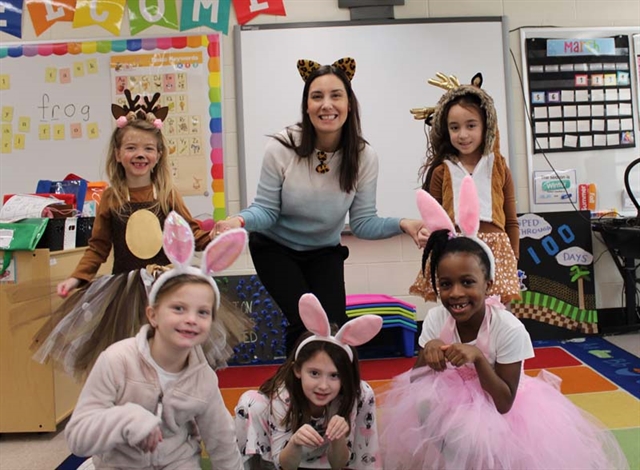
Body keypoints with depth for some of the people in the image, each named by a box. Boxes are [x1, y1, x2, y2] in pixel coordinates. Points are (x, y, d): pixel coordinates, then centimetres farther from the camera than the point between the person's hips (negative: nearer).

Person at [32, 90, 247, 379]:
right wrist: (77, 277, -4)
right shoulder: (110, 198, 0)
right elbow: (98, 246, 5)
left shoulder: (168, 195, 0)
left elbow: (193, 233, 5)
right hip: (124, 289, 0)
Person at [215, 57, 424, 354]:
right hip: (275, 249, -2)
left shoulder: (363, 157, -15)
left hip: (325, 253, 2)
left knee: (335, 324, -8)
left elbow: (362, 223, -13)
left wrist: (402, 224, -30)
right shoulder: (281, 149, -21)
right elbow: (266, 209, -15)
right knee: (305, 322, -14)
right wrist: (241, 220, -36)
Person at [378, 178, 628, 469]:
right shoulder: (435, 320, -15)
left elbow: (504, 403, -21)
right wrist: (428, 352, -30)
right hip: (454, 402, 4)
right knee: (424, 404, -27)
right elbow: (417, 383, -9)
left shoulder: (509, 329, -25)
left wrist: (477, 357, -36)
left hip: (499, 409, -3)